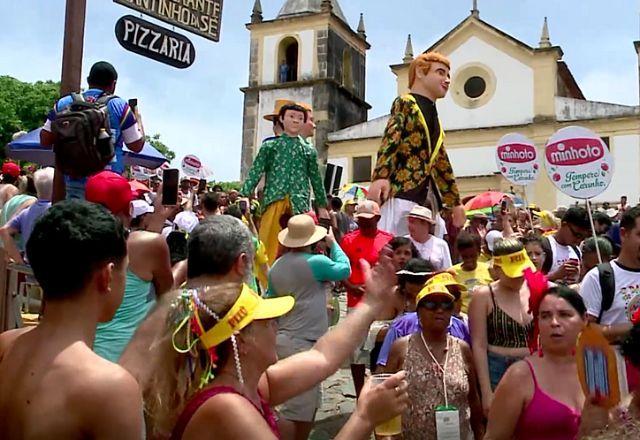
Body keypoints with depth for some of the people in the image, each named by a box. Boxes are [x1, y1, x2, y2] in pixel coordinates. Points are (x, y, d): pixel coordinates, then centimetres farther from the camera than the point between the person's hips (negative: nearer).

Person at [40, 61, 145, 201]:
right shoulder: (119, 106, -4)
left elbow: (45, 140, 11)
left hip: (73, 181, 3)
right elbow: (137, 146, 1)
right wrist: (137, 117, 15)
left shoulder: (63, 103, 5)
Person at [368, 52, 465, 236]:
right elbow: (390, 141, -16)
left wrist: (455, 202, 30)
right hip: (401, 193, -9)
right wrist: (380, 177, -33)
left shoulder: (433, 117, 26)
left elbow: (441, 162, 30)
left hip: (427, 199, 9)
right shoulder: (405, 103, 2)